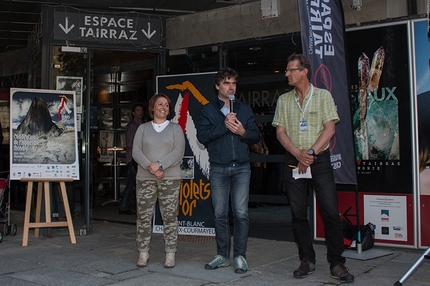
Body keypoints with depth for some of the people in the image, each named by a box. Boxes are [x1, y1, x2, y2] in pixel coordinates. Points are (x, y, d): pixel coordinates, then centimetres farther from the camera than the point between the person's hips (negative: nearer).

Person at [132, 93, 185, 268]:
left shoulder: (175, 128, 9)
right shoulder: (143, 128, 12)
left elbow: (179, 151, -4)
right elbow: (136, 152, 1)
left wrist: (160, 165, -17)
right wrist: (150, 168, -15)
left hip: (170, 178, -1)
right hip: (145, 178, 1)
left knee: (169, 216, -2)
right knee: (143, 216, -1)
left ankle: (170, 254, 3)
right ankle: (143, 253, 8)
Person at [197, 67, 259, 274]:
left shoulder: (245, 109, 12)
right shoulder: (208, 110, 6)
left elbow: (256, 136, 9)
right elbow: (202, 136, -7)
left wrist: (243, 132, -11)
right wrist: (224, 125, -16)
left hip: (241, 167, 1)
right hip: (218, 169, 0)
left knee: (241, 214, -2)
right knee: (220, 215, 5)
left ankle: (240, 256, 7)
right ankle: (223, 255, 16)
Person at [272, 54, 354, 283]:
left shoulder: (323, 96, 2)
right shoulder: (284, 100, 10)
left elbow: (330, 129, -4)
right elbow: (280, 132, 5)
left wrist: (311, 153, -13)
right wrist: (298, 153, -11)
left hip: (320, 160, -3)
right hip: (294, 161, 3)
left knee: (331, 212, -6)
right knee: (298, 214, 4)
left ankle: (336, 263, 2)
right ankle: (307, 260, 15)